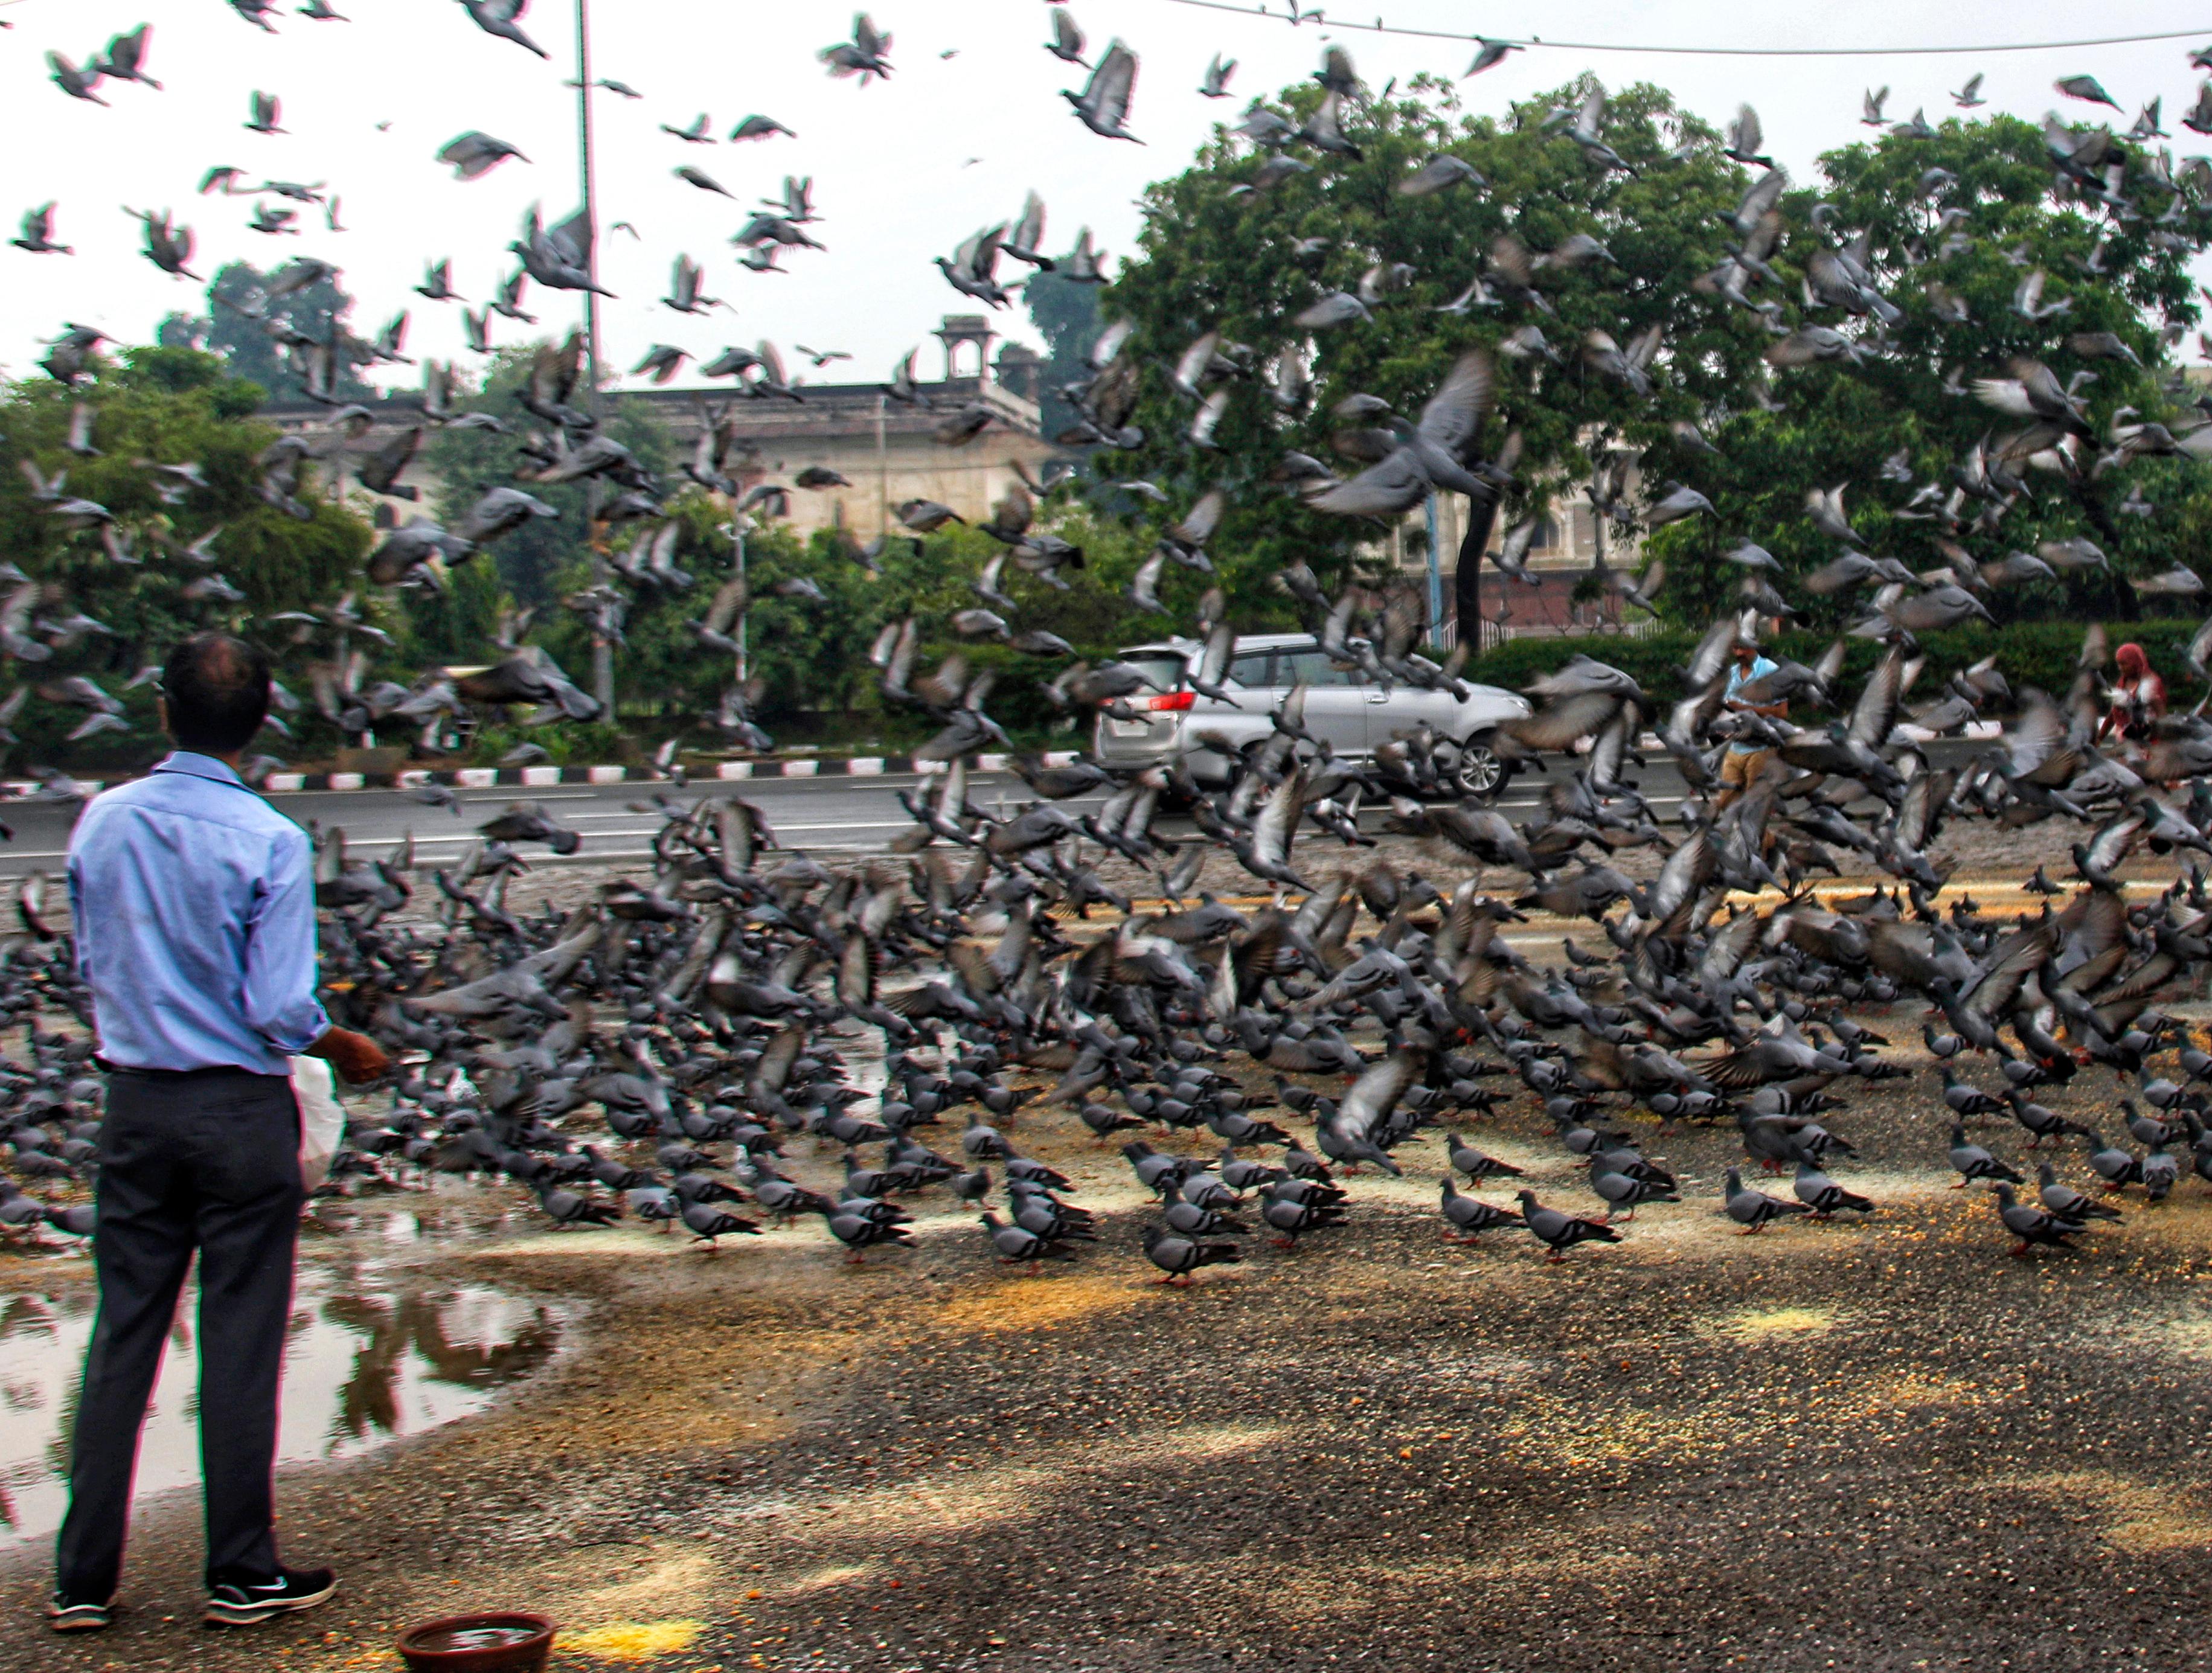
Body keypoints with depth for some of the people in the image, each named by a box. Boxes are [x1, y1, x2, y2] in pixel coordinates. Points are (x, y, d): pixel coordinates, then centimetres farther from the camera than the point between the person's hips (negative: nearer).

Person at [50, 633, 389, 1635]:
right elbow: (282, 1013, -14)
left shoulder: (103, 822, 1)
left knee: (123, 1335, 10)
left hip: (134, 1102, 4)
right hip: (241, 1110, -4)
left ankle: (83, 1579, 13)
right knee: (240, 1344, 4)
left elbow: (91, 965, 11)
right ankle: (242, 1575, 13)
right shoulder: (267, 841, -14)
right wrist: (349, 1052, 4)